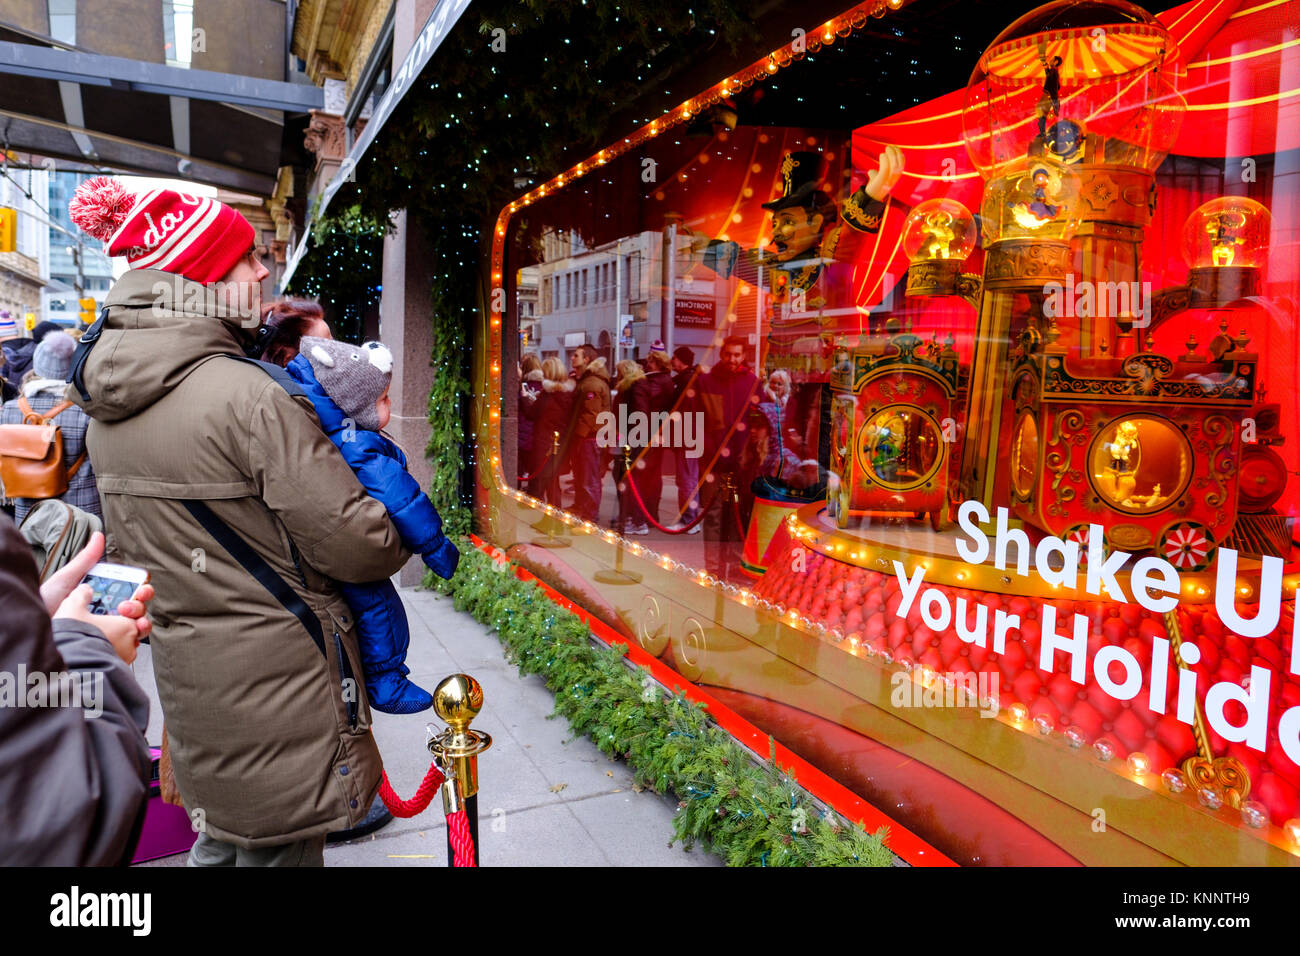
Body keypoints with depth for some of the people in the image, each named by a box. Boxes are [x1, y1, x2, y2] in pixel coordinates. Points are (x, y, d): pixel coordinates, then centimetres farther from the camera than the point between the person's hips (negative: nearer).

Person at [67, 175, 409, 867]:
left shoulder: (104, 408, 3)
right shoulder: (252, 395, -25)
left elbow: (133, 537, 13)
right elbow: (360, 548, -23)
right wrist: (403, 530, -3)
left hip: (185, 675, 8)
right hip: (272, 685, -8)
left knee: (219, 836, 26)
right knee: (277, 848, 11)